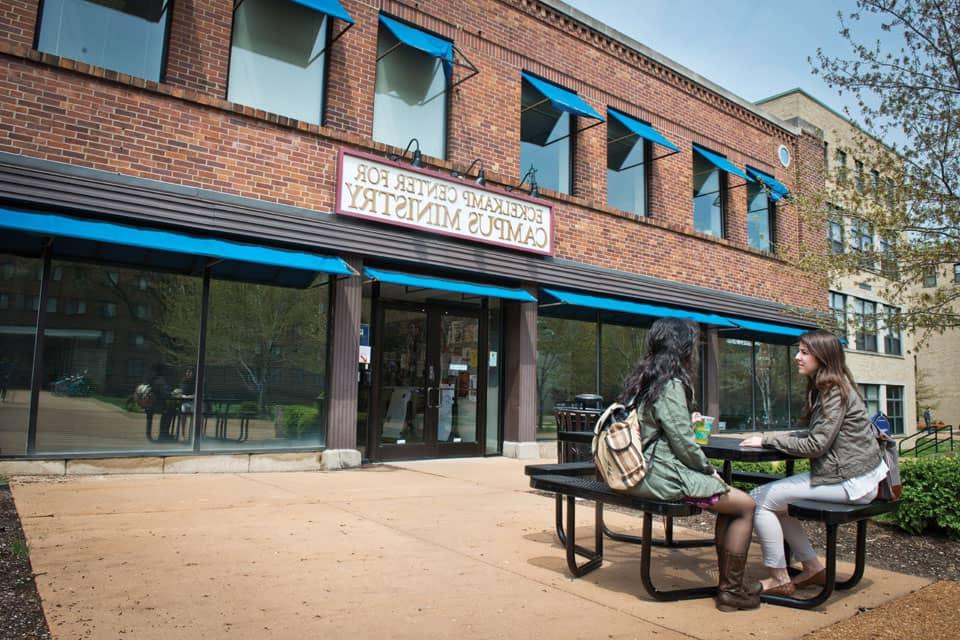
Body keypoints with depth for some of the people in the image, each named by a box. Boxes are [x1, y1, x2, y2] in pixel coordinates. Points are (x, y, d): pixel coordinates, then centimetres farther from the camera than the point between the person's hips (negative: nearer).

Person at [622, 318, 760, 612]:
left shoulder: (641, 379, 11)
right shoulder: (671, 384, -17)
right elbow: (683, 443, -18)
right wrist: (709, 469, -2)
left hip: (643, 471, 9)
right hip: (664, 476, -9)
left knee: (729, 500, 18)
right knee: (745, 505, 2)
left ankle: (726, 582, 21)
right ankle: (731, 590, 12)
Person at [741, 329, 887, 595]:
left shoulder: (835, 391, -18)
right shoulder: (824, 388, 12)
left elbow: (816, 445, -21)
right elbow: (817, 434, 14)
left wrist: (768, 441, -16)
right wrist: (780, 437, 1)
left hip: (849, 482, -10)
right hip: (848, 474, 10)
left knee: (760, 499, -13)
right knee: (775, 499, 14)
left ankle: (779, 580, -1)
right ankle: (813, 568, 19)